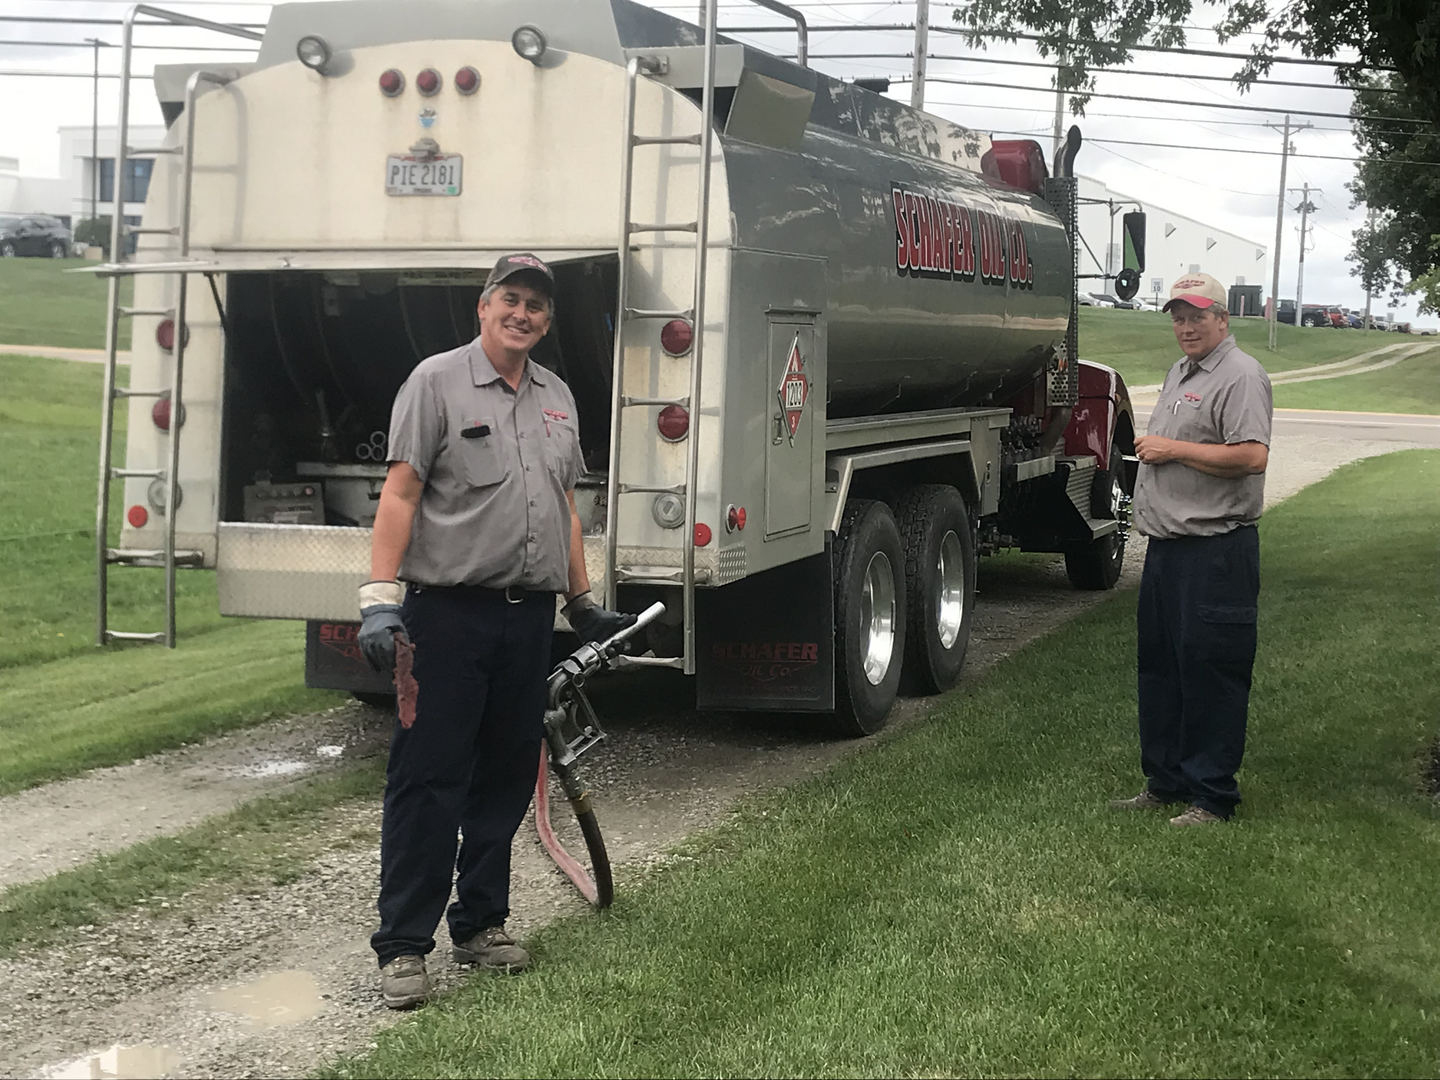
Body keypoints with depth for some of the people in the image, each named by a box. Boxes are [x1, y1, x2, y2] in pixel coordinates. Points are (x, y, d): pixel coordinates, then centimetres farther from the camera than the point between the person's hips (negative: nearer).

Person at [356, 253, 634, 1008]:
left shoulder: (556, 397, 17)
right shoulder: (437, 381, -2)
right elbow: (399, 493, -8)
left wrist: (583, 603, 24)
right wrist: (381, 598, -16)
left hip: (529, 617, 6)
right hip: (448, 614, -6)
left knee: (506, 779, 11)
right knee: (427, 781, -5)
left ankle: (481, 924, 23)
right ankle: (402, 947, 0)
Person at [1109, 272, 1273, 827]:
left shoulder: (1240, 375, -12)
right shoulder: (1179, 373, 19)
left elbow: (1252, 455, -24)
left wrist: (1172, 449, -17)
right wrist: (1149, 449, 13)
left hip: (1215, 551, -10)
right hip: (1167, 546, 10)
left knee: (1210, 671, -5)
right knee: (1158, 665, 15)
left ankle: (1212, 797, 3)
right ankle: (1165, 782, 26)